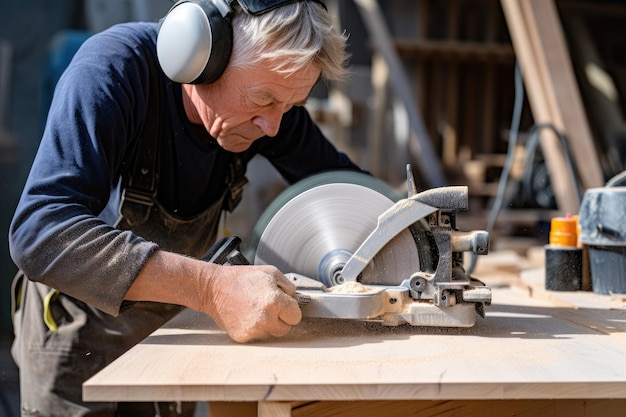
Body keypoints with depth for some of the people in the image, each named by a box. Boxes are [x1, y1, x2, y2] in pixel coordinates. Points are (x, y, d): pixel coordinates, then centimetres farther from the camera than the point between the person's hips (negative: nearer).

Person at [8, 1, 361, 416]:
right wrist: (211, 288, -52)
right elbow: (38, 232, -43)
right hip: (81, 325, -4)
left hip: (170, 324, 5)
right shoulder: (112, 69, -31)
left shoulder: (268, 91, -15)